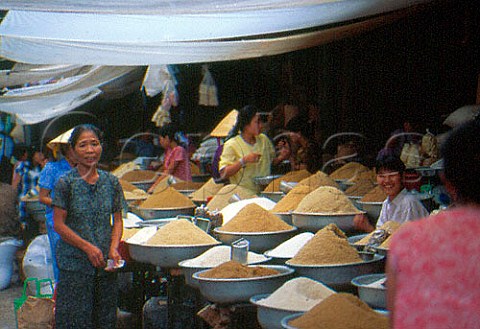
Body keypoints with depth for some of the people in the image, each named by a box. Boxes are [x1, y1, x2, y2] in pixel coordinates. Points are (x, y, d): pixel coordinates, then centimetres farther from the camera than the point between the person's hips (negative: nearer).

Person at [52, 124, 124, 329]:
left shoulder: (111, 182, 5)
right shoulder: (66, 183, -6)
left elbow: (117, 220, 10)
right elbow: (59, 225, -7)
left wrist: (113, 248, -7)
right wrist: (88, 247, -14)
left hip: (105, 263, 3)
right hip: (74, 263, -3)